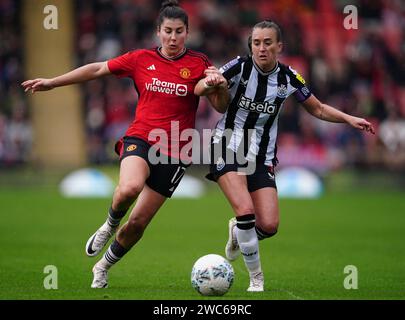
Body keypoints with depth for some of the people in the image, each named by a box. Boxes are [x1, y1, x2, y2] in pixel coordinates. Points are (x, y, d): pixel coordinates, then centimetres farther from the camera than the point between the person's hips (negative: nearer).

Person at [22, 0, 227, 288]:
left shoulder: (199, 64, 2)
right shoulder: (142, 59, 6)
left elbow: (221, 105, -2)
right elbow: (97, 69, 14)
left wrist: (220, 85, -25)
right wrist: (52, 82, 15)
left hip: (175, 152, 0)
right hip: (140, 138, 0)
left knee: (138, 223, 1)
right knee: (130, 188, -35)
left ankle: (103, 268, 29)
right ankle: (111, 224, 0)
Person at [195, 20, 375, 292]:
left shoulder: (288, 78, -3)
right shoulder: (239, 67, -12)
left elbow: (318, 109, 10)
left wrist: (349, 119, -4)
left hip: (262, 157, 3)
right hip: (228, 148, -3)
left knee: (269, 225, -11)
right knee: (246, 210, -24)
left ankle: (238, 233, 25)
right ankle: (256, 278, -5)